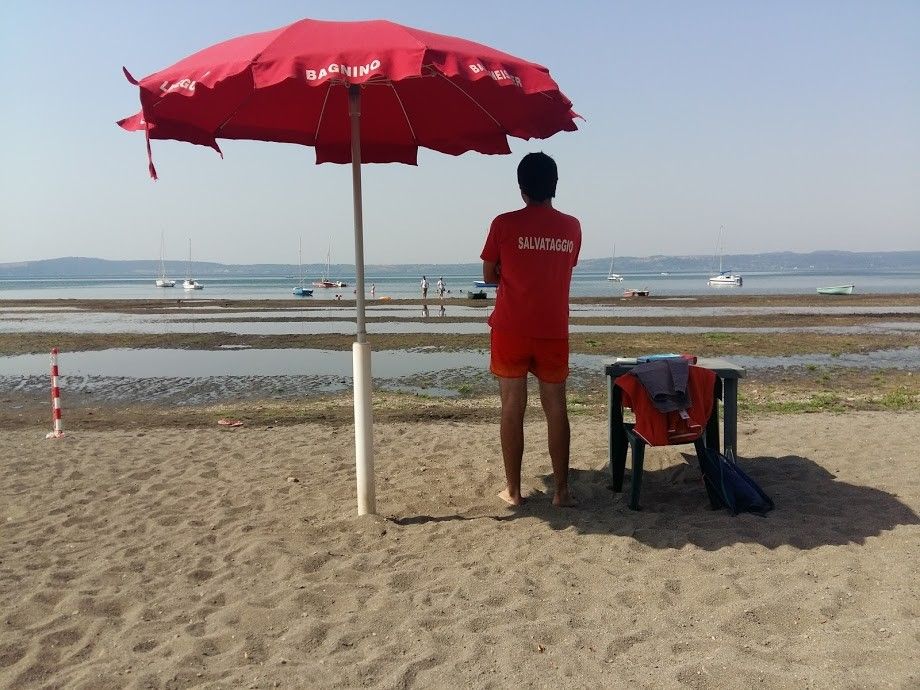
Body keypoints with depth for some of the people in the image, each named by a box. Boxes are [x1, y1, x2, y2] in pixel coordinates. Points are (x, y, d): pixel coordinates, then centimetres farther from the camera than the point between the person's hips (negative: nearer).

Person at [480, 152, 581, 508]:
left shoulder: (504, 224, -5)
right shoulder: (572, 227, 3)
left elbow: (489, 276, 2)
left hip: (511, 329, -2)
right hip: (553, 331, 2)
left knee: (512, 409, 4)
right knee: (556, 409, 8)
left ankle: (513, 490, 10)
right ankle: (562, 490, 11)